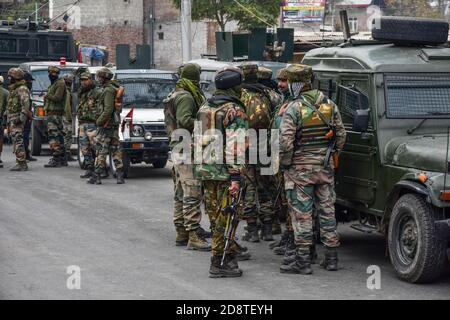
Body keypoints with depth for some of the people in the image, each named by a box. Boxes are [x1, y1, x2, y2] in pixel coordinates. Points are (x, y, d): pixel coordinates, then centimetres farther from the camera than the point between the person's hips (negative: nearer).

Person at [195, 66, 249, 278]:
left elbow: (197, 139, 19)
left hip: (204, 170, 8)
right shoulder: (235, 111, -11)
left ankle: (231, 252, 25)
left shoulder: (204, 109, 14)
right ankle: (219, 263, 1)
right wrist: (236, 177, -20)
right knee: (225, 217, -2)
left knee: (216, 215, 14)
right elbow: (235, 147, -19)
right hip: (224, 172, -8)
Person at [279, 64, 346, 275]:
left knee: (302, 214, 0)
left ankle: (303, 261, 2)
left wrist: (284, 165, -4)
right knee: (327, 211, 12)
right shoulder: (329, 106, 3)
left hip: (300, 168, -5)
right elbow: (341, 135, 8)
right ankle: (331, 258, 16)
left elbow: (285, 142, -18)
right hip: (325, 167, 5)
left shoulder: (293, 109, -14)